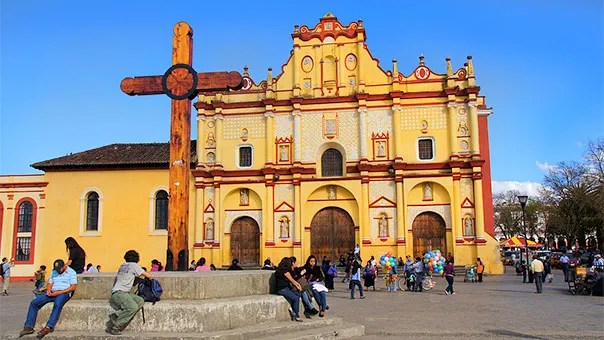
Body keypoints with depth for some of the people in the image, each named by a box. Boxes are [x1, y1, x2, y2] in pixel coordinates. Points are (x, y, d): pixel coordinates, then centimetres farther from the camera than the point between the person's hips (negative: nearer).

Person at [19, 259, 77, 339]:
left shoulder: (71, 272, 0)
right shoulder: (54, 273, 22)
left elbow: (73, 287, -8)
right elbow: (50, 284, 22)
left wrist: (59, 292, -16)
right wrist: (48, 290, -3)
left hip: (64, 293, -7)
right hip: (52, 293, 7)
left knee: (57, 304, -39)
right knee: (34, 302, -12)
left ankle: (48, 327, -47)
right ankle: (28, 327, -14)